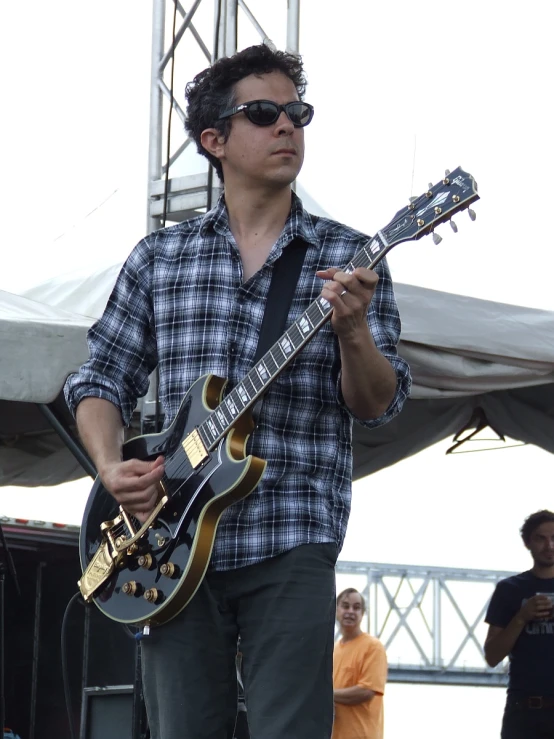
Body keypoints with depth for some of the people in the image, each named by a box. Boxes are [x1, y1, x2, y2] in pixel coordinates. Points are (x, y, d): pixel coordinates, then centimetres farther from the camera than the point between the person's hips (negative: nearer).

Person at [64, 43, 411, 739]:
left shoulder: (347, 257, 6)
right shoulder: (158, 258, 11)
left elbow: (376, 405, 0)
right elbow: (100, 378, 15)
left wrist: (351, 329, -20)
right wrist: (110, 466, -4)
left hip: (291, 544, -2)